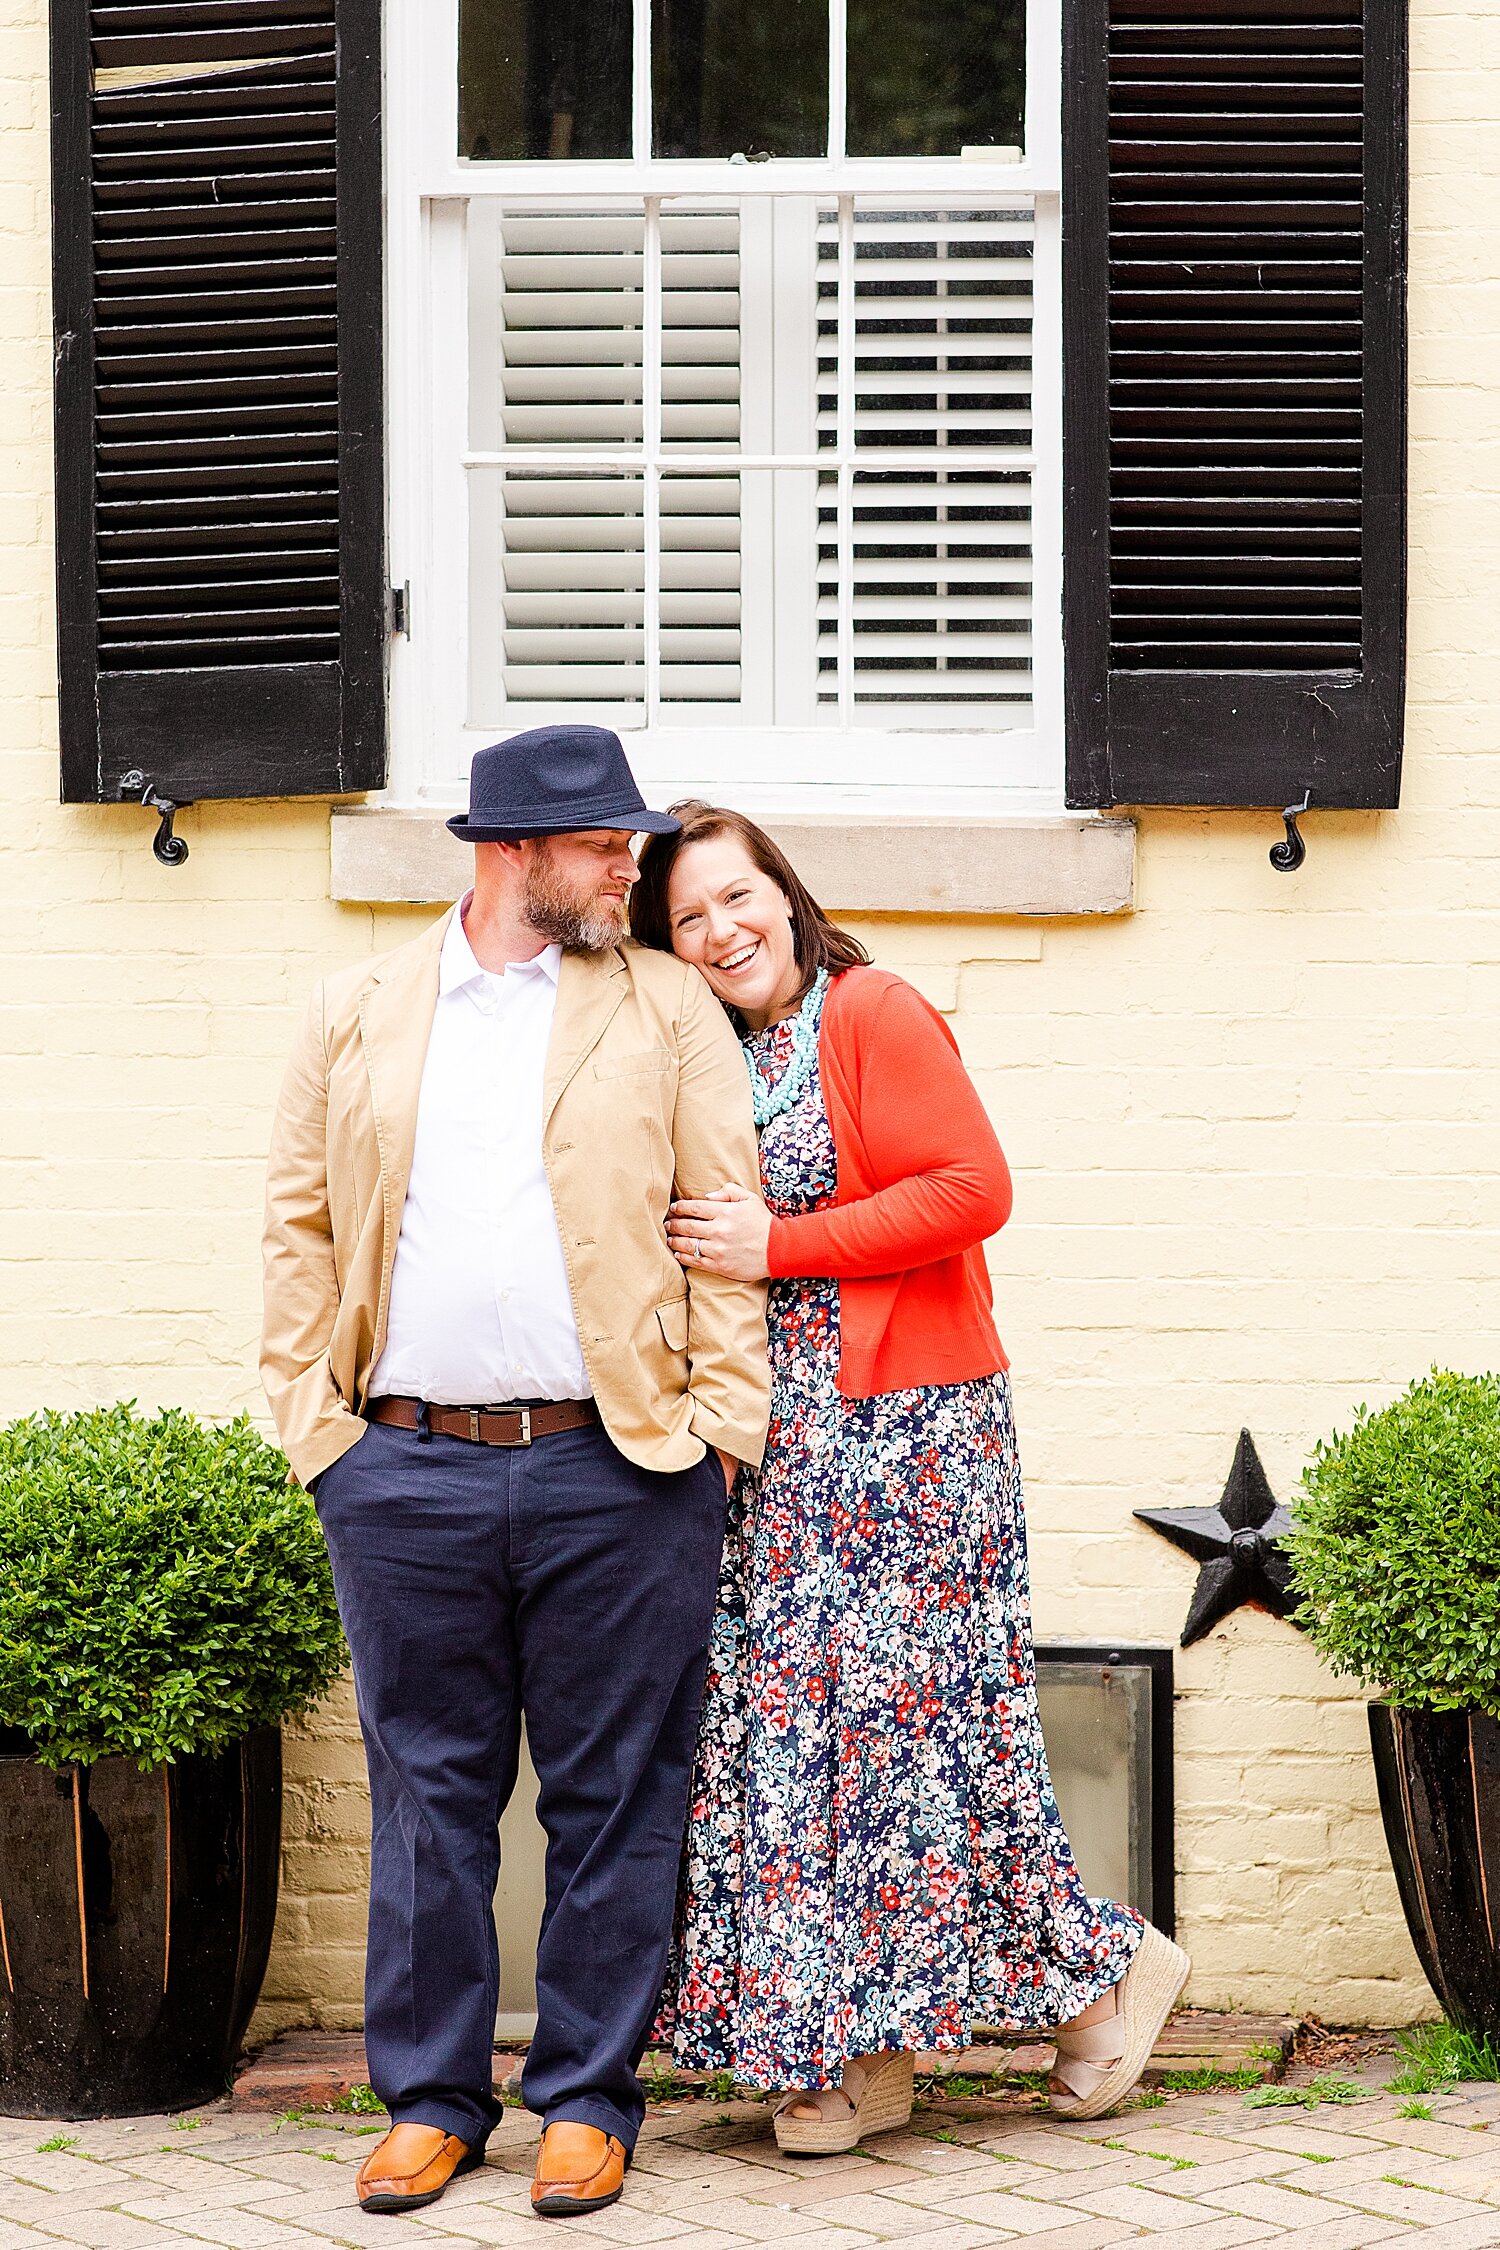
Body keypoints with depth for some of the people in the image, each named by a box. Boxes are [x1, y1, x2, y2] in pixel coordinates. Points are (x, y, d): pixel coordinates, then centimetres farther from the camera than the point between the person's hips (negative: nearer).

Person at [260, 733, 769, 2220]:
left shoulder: (668, 1011, 7)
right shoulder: (356, 1015, 11)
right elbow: (302, 1223, 12)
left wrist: (717, 1421, -4)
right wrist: (313, 1415, 2)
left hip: (615, 1469, -1)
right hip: (408, 1470, 1)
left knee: (611, 1799, 3)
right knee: (427, 1792, 6)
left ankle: (586, 2098, 12)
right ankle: (431, 2098, 15)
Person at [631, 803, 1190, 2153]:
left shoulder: (875, 1015, -7)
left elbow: (973, 1188, -15)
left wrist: (774, 1248, -15)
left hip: (906, 1426, -8)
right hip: (776, 1441, 8)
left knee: (910, 1706, -7)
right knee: (789, 1715, 3)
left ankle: (1102, 1968, 9)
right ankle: (853, 2056, 7)